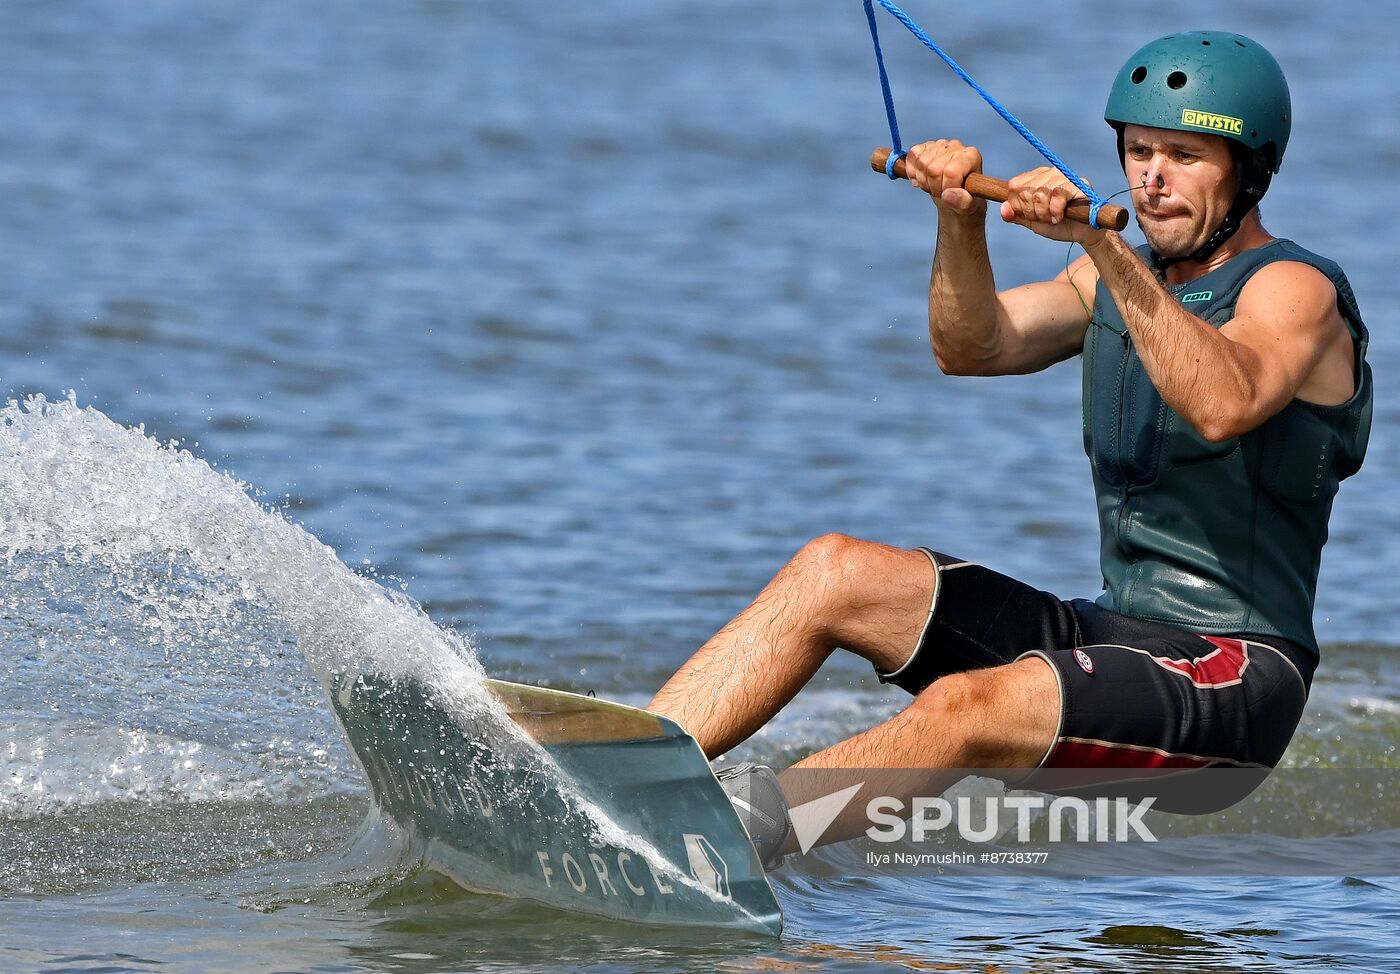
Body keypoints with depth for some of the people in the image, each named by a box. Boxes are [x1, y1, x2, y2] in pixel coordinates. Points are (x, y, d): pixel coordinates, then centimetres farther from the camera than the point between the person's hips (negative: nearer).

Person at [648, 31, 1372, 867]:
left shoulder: (1293, 290, -8)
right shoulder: (1123, 281, 17)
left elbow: (1223, 407, -31)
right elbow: (974, 350, 3)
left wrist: (1104, 246, -40)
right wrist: (961, 221, -15)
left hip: (1231, 682, -8)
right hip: (1114, 637, 8)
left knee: (970, 707, -32)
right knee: (836, 572, -5)